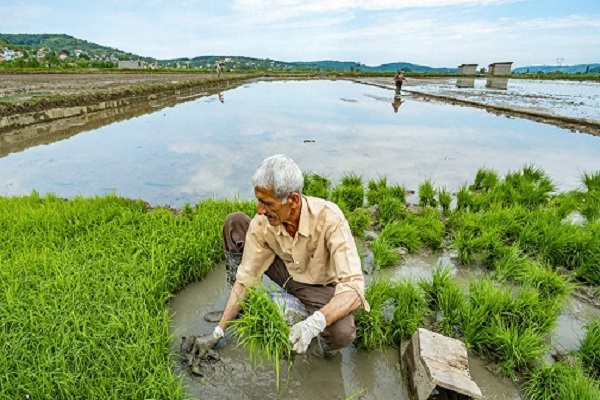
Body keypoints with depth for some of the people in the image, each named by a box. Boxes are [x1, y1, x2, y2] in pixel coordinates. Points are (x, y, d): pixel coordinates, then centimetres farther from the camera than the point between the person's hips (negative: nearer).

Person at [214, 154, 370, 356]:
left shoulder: (329, 218, -35)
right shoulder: (262, 222, -23)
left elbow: (353, 286, -38)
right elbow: (246, 277, -15)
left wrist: (314, 324, -53)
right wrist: (218, 331, -15)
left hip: (320, 286, -3)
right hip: (286, 271, 4)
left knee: (342, 334, -37)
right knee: (234, 223, -13)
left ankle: (323, 335, 3)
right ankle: (241, 306, 2)